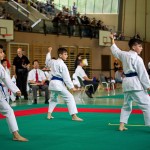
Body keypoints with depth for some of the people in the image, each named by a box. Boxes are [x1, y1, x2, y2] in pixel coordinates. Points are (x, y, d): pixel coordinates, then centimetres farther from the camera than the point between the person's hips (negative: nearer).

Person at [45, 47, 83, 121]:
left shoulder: (53, 62, 9)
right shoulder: (62, 65, -13)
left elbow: (47, 61, 35)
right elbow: (66, 77, -15)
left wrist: (49, 52, 42)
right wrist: (71, 87, -12)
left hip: (52, 82, 8)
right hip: (59, 83, -8)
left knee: (53, 99, 28)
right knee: (69, 98, -8)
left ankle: (49, 114, 26)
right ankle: (74, 116, -16)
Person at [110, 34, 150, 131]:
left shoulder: (124, 55, 10)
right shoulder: (137, 58, -12)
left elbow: (115, 50, 30)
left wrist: (113, 40, 46)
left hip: (127, 82, 9)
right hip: (136, 83, -9)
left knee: (127, 104, 20)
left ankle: (122, 126, 19)